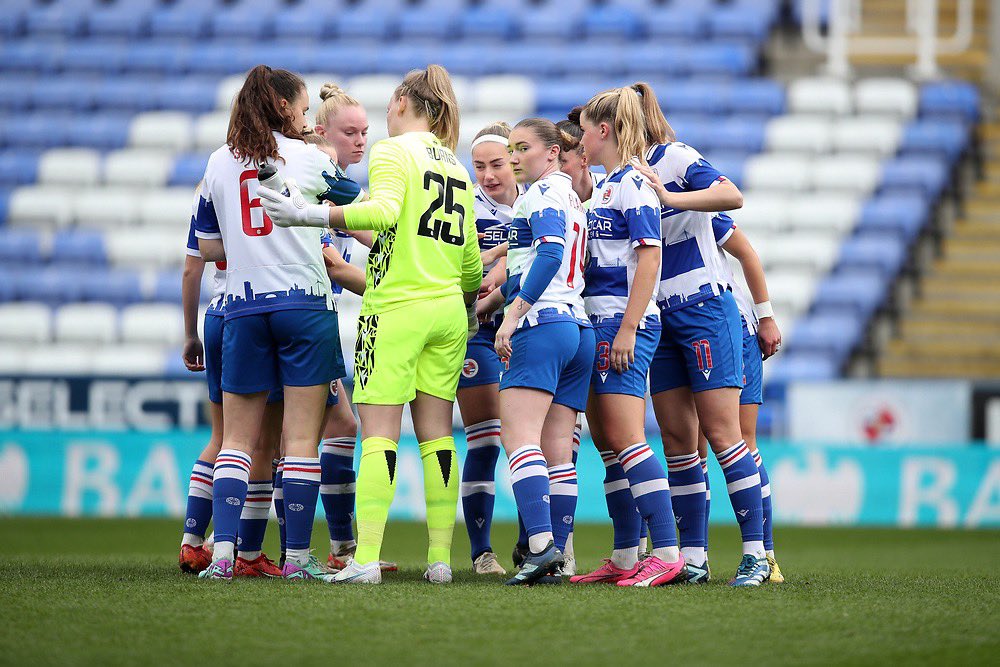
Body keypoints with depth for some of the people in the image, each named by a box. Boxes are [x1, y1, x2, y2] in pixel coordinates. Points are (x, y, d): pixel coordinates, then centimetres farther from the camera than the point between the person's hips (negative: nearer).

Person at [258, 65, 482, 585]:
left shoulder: (392, 152, -5)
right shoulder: (456, 167, 16)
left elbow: (383, 211, -24)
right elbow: (471, 260, 20)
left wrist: (311, 216, -26)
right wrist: (470, 309, 36)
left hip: (396, 308, -6)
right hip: (448, 313, 6)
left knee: (378, 434, -8)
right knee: (436, 435, 8)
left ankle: (366, 558, -15)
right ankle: (440, 558, 5)